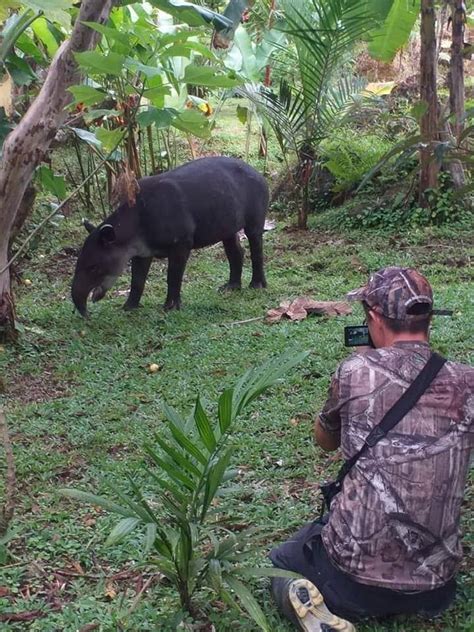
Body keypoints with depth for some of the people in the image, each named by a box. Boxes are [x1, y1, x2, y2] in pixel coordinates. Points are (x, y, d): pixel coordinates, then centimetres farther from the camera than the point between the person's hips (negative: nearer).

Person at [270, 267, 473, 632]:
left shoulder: (355, 371, -12)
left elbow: (325, 441, 9)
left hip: (354, 575, -3)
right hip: (436, 583, 3)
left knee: (280, 565, 30)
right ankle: (415, 601, 10)